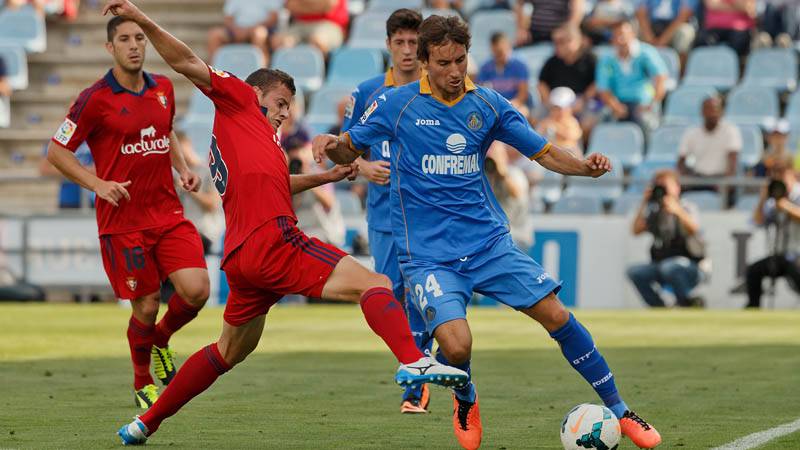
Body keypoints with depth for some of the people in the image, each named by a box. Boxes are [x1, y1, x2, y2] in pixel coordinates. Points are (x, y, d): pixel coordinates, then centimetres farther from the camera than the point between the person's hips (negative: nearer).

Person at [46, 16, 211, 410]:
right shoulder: (96, 99, -9)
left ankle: (161, 339, 21)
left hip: (168, 212, 5)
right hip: (122, 220, -4)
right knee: (146, 306, -2)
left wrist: (183, 168, 9)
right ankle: (142, 384, 24)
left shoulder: (162, 88, 8)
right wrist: (98, 184, -15)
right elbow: (56, 151, -4)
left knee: (196, 291, -12)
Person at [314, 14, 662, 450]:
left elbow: (543, 152, 6)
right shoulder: (396, 105, -4)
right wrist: (328, 144, -18)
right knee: (456, 344, -23)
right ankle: (465, 401, 14)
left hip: (488, 241, 3)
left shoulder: (487, 104, 2)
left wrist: (584, 166, -13)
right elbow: (350, 149, 5)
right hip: (427, 253, -3)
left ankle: (620, 412, 9)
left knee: (557, 316, -7)